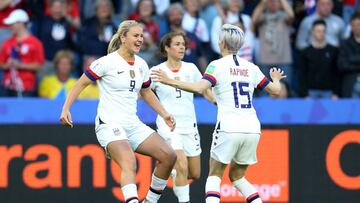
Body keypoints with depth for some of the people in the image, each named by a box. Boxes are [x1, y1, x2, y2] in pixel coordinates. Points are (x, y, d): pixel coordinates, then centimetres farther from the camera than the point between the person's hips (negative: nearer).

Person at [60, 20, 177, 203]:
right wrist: (65, 109, -13)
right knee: (129, 164, -31)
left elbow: (146, 93, 28)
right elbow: (80, 84, -4)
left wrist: (164, 114, 20)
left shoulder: (141, 65, 11)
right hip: (109, 124, -7)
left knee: (168, 156, -5)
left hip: (133, 125, 7)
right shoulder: (108, 62, -9)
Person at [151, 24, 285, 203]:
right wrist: (276, 80, 41)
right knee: (237, 177, 21)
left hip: (229, 128, -5)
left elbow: (199, 88, -19)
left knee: (214, 175, 8)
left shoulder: (217, 65, -3)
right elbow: (275, 90, 18)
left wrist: (169, 81, -13)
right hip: (252, 129, 5)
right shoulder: (251, 68, 11)